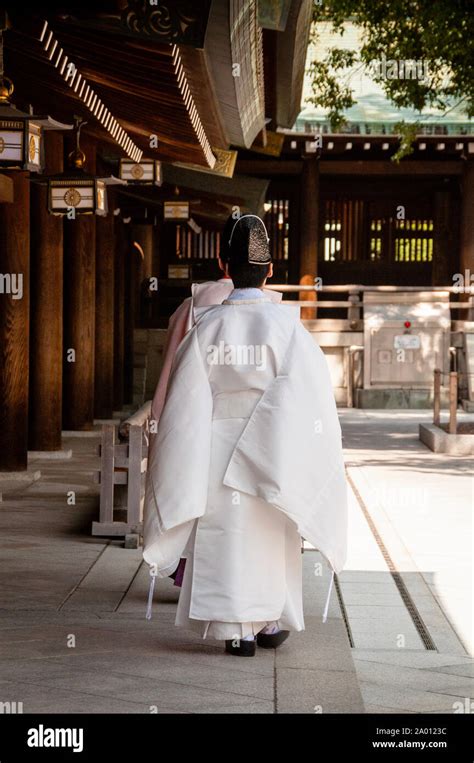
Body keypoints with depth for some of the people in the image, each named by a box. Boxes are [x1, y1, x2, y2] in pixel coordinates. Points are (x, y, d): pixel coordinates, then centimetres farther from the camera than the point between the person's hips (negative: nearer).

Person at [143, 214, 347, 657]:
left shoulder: (206, 326, -5)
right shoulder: (286, 326, -8)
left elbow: (186, 400, -4)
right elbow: (311, 390, -10)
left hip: (218, 450, 0)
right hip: (270, 452, 0)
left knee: (227, 537, 5)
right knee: (271, 537, 15)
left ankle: (238, 631, 4)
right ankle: (272, 622, 23)